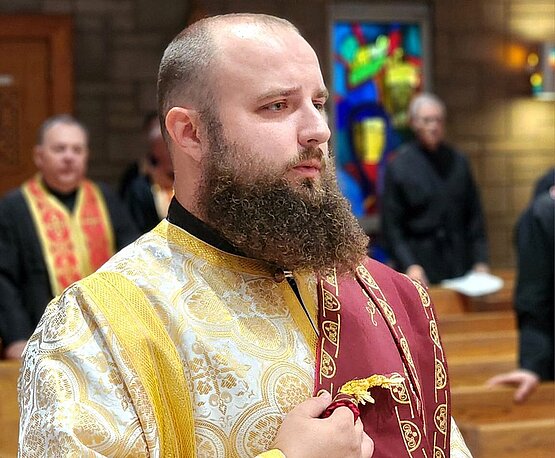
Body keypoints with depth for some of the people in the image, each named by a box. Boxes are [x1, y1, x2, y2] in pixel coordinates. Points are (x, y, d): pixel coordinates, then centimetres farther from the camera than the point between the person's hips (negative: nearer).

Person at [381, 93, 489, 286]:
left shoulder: (458, 162, 10)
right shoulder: (398, 166, -1)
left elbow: (475, 217, 13)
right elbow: (391, 226, -3)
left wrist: (480, 260, 6)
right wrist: (409, 265, -12)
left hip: (460, 267, 3)